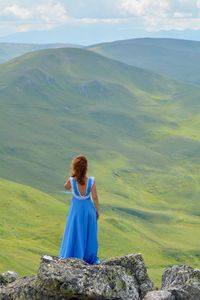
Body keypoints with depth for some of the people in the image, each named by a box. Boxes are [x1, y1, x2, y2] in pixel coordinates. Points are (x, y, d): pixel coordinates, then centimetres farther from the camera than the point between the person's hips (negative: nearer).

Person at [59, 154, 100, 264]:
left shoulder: (72, 180, -21)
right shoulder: (92, 181, -21)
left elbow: (66, 186, 3)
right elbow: (95, 197, -12)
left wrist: (72, 175, -8)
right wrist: (97, 211, 2)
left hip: (76, 210, 0)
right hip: (88, 210, 0)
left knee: (74, 234, 16)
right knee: (89, 234, 17)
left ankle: (72, 258, 25)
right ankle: (90, 258, 29)